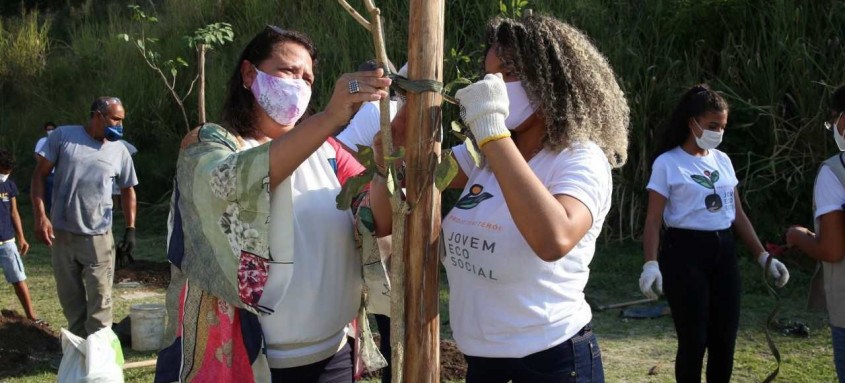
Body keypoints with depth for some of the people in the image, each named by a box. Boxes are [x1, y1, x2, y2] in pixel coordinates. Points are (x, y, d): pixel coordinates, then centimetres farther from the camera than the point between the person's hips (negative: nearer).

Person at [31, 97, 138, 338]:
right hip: (62, 234, 0)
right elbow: (40, 175, -1)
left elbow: (128, 191, 15)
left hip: (98, 237, 0)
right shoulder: (63, 136, -2)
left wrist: (130, 228, 5)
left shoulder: (119, 151, 4)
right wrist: (40, 216, -11)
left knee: (100, 299, -3)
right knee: (70, 297, 10)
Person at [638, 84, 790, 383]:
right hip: (685, 252, -6)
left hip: (724, 251, 6)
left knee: (724, 338, 8)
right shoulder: (667, 163, -5)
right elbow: (654, 220, -9)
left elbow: (738, 215, 16)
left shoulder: (722, 160, 12)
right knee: (693, 339, -2)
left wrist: (763, 256, 10)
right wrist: (651, 263, -22)